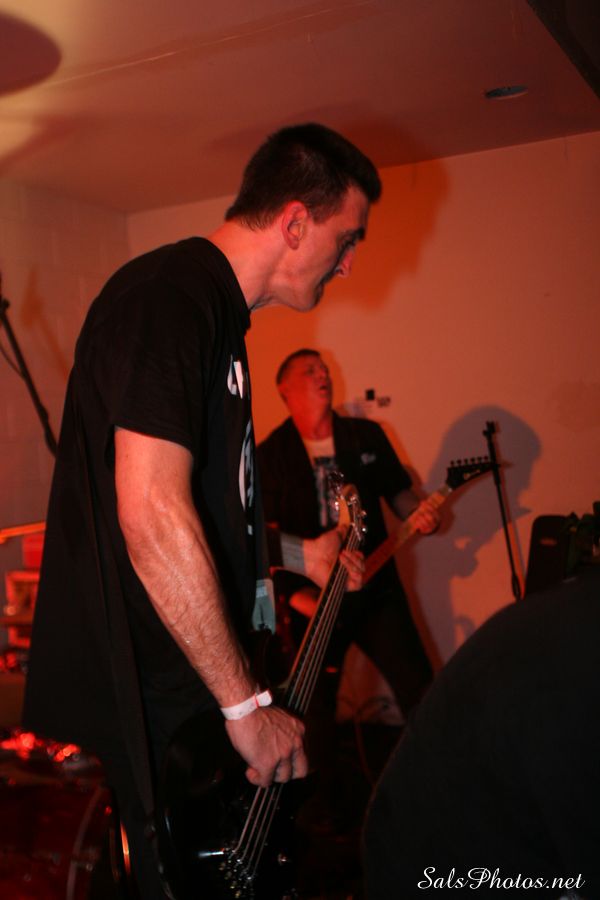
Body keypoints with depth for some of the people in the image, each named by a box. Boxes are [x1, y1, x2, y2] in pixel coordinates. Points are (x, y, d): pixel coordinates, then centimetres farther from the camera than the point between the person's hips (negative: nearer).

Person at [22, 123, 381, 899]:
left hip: (192, 671, 10)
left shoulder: (216, 310, 14)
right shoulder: (169, 295, -20)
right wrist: (246, 704, -23)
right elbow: (152, 518, -29)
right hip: (153, 692, -10)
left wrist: (294, 552, 14)